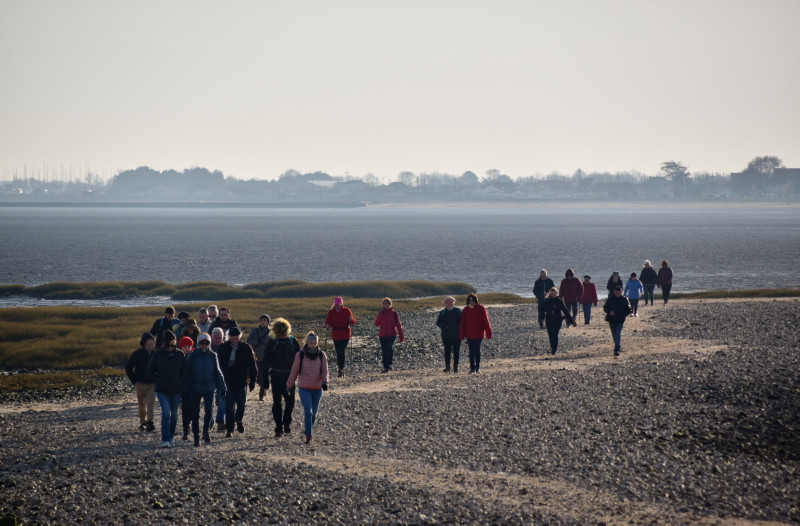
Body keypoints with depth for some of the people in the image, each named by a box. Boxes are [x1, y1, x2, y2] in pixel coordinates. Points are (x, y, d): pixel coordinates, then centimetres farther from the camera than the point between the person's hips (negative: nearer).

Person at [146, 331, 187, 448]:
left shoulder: (180, 355, 0)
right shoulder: (157, 355, -3)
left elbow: (185, 372, 10)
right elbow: (150, 371, 6)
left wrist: (180, 383, -1)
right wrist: (158, 381, -3)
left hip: (176, 390, 2)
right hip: (162, 390, -2)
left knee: (174, 415, 10)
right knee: (166, 412, -16)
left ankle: (171, 437, 27)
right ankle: (165, 439, -18)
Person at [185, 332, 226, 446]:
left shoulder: (213, 356, 2)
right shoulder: (192, 356, -3)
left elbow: (217, 372, 9)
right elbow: (187, 373, 1)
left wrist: (221, 388, 8)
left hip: (209, 388, 1)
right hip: (195, 389, -1)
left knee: (209, 410, -13)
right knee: (195, 413, 4)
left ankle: (205, 431, 10)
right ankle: (196, 436, 15)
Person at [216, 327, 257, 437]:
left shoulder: (246, 348, 0)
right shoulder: (223, 348, 0)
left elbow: (252, 366, 5)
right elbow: (219, 365, 5)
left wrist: (252, 381, 3)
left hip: (242, 382, 1)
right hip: (227, 382, 0)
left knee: (241, 404, 5)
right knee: (229, 406, -4)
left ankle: (239, 420, 35)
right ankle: (230, 430, 2)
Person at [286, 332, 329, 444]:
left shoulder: (322, 355, 1)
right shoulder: (300, 355, -3)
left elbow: (325, 371, 0)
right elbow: (294, 371, 7)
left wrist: (324, 381, -20)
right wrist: (289, 385, 15)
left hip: (317, 389, 2)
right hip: (304, 388, -2)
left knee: (314, 413, 14)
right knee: (308, 412, -16)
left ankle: (309, 427, 40)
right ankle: (308, 436, -13)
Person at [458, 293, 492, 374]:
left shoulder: (481, 308, -4)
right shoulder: (465, 310, 4)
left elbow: (486, 321, -3)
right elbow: (462, 324, 6)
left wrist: (488, 333, -5)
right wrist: (461, 336, 2)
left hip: (479, 334, -2)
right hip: (469, 335, 2)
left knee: (477, 350, -3)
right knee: (471, 351, 3)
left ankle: (477, 367, 12)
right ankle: (472, 368, 8)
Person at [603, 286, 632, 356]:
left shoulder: (624, 299, -1)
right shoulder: (610, 299, 1)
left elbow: (628, 310, 7)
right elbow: (605, 307, 8)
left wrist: (624, 314, -12)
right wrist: (609, 311, -12)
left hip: (620, 320, -3)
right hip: (612, 320, 3)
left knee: (618, 334, -14)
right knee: (614, 334, 13)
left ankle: (616, 350, -17)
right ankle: (618, 347, 35)